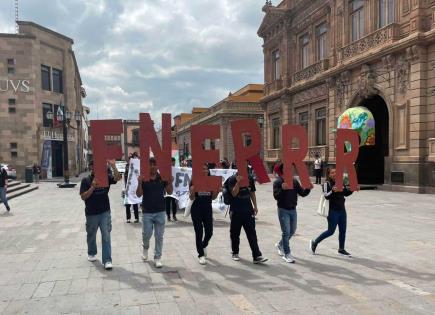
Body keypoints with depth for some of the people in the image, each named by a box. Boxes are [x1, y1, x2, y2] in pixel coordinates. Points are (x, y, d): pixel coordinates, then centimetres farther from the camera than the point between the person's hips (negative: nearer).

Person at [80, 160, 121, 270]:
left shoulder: (106, 178, -2)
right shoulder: (86, 180, -4)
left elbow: (117, 178, -19)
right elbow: (83, 197, -10)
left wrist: (113, 166, -31)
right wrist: (93, 187, -23)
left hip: (105, 212, -1)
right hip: (91, 213, 1)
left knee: (106, 236, -6)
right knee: (91, 235, 20)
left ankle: (107, 260, -3)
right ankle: (91, 253, 45)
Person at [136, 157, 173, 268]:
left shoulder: (162, 178, -1)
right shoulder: (143, 178, -4)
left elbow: (169, 192, 0)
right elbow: (139, 194, -8)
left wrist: (170, 181, -16)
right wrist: (139, 183, -23)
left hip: (160, 211, 1)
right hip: (147, 212, -1)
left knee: (159, 236, 5)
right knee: (146, 234, 8)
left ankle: (157, 257, 16)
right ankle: (145, 247, 40)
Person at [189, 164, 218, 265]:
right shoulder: (194, 181, -6)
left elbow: (213, 197, 7)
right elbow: (191, 198, -7)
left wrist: (217, 190, -10)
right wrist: (192, 191, -26)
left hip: (208, 209, 3)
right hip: (196, 209, -3)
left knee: (209, 232, 4)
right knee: (199, 232, 2)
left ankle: (204, 246, 36)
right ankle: (201, 255, 14)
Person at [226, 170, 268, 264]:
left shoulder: (250, 179, 7)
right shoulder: (232, 179, -6)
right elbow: (234, 193, -16)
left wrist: (255, 206, 12)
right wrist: (238, 182, -26)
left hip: (248, 210, 3)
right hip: (236, 211, -3)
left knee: (252, 233, -2)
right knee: (235, 233, 10)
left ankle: (257, 256, -4)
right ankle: (235, 253, 28)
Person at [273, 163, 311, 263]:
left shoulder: (294, 181, 4)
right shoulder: (278, 182, -10)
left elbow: (302, 193, 2)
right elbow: (276, 196, -18)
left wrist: (308, 188, -17)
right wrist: (282, 189, -34)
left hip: (293, 210, 6)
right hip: (283, 210, -6)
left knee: (292, 231, 17)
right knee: (286, 232, -5)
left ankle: (280, 245, 39)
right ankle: (287, 254, 5)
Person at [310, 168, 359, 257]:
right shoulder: (327, 183, -11)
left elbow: (346, 193, 17)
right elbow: (326, 196, -20)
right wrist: (332, 191, -38)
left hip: (342, 210, 7)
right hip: (333, 211, -6)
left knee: (343, 230, 11)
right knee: (331, 231, 0)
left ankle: (341, 249, 27)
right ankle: (314, 242, 18)